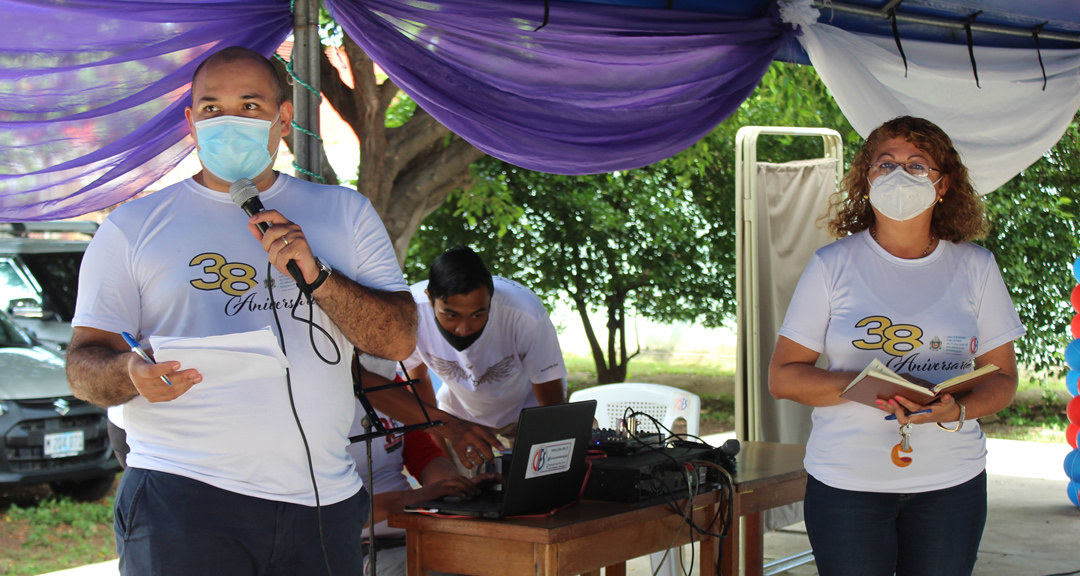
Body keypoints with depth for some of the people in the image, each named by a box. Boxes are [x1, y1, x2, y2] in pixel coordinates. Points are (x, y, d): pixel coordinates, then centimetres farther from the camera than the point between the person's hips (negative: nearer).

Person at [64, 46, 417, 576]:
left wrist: (316, 275, -9)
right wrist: (131, 373, -19)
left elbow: (400, 339, 6)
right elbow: (84, 365, 3)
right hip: (183, 495, -2)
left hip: (321, 500, 2)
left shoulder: (345, 213, 14)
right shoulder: (134, 226, 8)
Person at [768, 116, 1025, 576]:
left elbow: (1002, 378, 7)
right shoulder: (832, 266, 0)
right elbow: (782, 377, -2)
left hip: (951, 483, 2)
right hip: (847, 483, -1)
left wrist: (958, 410, -15)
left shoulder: (975, 268, 5)